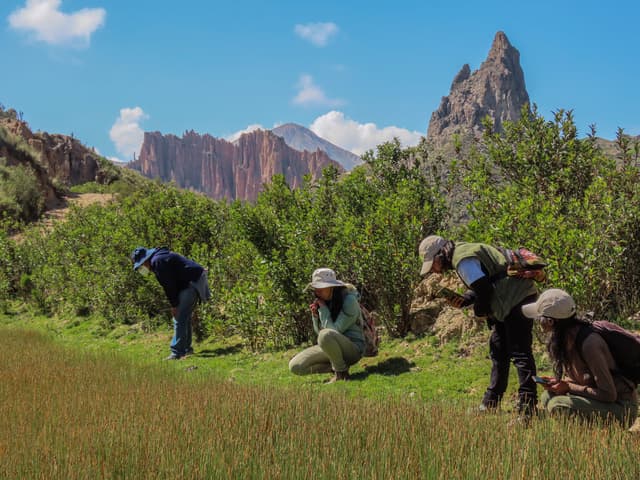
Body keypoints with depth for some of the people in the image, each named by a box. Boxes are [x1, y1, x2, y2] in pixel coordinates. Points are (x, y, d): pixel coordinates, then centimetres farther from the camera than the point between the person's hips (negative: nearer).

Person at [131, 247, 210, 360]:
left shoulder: (157, 261, -14)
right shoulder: (160, 257, 18)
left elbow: (169, 286, -17)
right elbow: (168, 285, 19)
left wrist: (174, 305, -10)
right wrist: (175, 304, 12)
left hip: (191, 282, -11)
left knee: (180, 318, -11)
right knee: (184, 317, 18)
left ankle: (177, 352, -12)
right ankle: (186, 348, 27)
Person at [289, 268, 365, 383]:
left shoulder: (349, 301, -17)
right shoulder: (324, 301, 4)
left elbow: (335, 331, -22)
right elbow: (318, 331, 9)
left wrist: (323, 309, -18)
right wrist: (315, 315, -10)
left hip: (352, 348, -7)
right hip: (331, 346, 7)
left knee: (326, 335, -39)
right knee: (295, 366, -9)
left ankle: (341, 372, -17)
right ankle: (335, 366, 3)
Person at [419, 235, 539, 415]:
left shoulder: (463, 260, -16)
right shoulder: (464, 254, 18)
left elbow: (484, 289, -20)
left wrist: (480, 310, -3)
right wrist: (462, 301, 5)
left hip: (518, 299, -11)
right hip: (511, 303, 11)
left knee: (520, 353, -11)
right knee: (498, 352, 15)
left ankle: (527, 409, -11)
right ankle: (490, 403, 24)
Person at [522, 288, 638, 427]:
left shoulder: (589, 343, -26)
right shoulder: (568, 338, 2)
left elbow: (608, 394, -23)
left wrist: (569, 387, -18)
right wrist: (558, 382, -4)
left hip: (621, 408, -9)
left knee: (557, 405, -24)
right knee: (547, 397, -1)